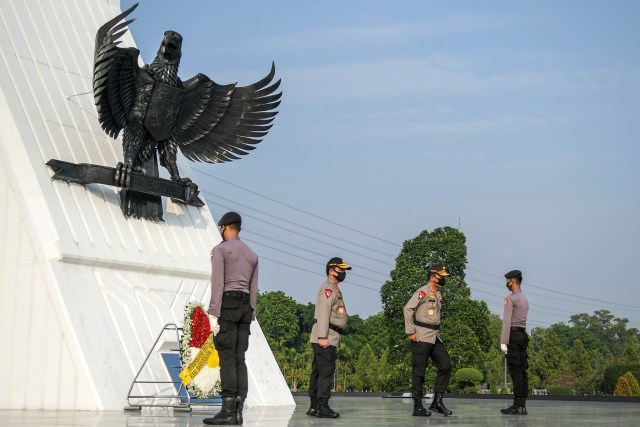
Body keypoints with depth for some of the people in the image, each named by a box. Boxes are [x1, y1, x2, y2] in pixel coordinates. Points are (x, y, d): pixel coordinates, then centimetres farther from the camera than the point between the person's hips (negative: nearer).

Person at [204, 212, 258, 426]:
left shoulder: (220, 249, -2)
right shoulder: (252, 254, 20)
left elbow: (217, 284, -12)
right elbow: (254, 289, 16)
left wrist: (213, 314, -15)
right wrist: (250, 316, 17)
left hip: (227, 304, -7)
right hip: (245, 306, 7)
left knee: (227, 358, -10)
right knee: (239, 359, 3)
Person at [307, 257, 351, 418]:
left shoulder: (334, 289, 22)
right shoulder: (327, 288, -10)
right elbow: (323, 313, -19)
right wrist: (323, 337, -25)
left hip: (329, 339, 10)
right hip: (324, 339, -10)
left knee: (318, 372, 10)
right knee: (326, 371, -12)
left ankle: (314, 406, 14)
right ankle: (322, 407, -13)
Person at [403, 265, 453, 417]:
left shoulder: (438, 294, 16)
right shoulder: (423, 292, -10)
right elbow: (408, 309, -17)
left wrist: (436, 332, 19)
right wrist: (410, 332, -18)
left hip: (435, 336, 9)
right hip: (421, 337, -9)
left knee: (445, 366, 3)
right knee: (418, 371, -2)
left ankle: (437, 402, 9)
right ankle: (418, 407, 3)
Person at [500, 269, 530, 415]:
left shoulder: (510, 298, -8)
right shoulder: (525, 299, 19)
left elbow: (507, 321, -16)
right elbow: (521, 320, 16)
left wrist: (503, 341, -18)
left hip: (513, 335, -9)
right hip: (523, 334, 9)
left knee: (516, 371, -10)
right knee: (522, 371, 5)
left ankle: (517, 406, -13)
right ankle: (522, 405, 5)